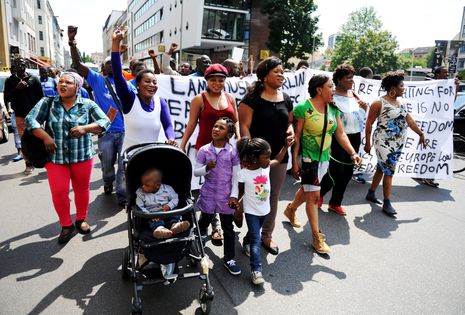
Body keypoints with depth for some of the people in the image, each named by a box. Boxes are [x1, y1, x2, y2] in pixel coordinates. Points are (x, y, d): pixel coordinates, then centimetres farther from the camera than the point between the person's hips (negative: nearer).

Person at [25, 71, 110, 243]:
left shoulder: (87, 104, -2)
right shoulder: (47, 103, 1)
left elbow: (105, 122, -8)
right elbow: (30, 120, -3)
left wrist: (85, 128, -23)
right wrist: (45, 137, -17)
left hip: (82, 156, 0)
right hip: (55, 157, 1)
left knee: (82, 189, 12)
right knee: (58, 192, 1)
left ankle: (81, 219, 33)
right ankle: (66, 225, 19)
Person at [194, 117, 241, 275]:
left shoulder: (233, 152, -7)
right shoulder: (204, 150, -6)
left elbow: (236, 176, -3)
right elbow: (196, 172, -2)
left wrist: (234, 195, -8)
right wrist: (206, 168, -22)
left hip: (226, 196, 0)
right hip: (208, 195, 1)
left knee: (228, 228, 9)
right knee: (203, 224, 19)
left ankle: (229, 258, 24)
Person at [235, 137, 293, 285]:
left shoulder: (266, 166, -9)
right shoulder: (243, 173, -23)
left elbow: (278, 160, 9)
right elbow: (240, 190, -9)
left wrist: (286, 146, 2)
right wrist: (236, 202, -9)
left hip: (264, 209, 6)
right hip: (251, 211, -6)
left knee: (254, 232, 27)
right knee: (256, 240, -8)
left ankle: (246, 243, 57)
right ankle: (256, 270, -4)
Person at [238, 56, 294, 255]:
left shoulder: (286, 99, 10)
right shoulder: (253, 98, -8)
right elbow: (244, 126, -12)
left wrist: (291, 129, -2)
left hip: (280, 156, 6)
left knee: (273, 197, 14)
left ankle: (266, 236, 31)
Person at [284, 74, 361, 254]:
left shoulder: (333, 109, 4)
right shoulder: (303, 108, -15)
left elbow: (340, 134, 4)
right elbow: (296, 136, -13)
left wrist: (352, 153, -8)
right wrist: (295, 162, -14)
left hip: (324, 158, 7)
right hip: (308, 158, -7)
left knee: (307, 189, 21)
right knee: (314, 195, -2)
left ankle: (290, 209, 49)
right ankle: (317, 237, 9)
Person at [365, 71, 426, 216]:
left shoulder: (400, 103, 12)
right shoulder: (379, 103, -11)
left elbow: (409, 119, 18)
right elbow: (369, 123, -10)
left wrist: (420, 133, 18)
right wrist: (367, 143, -10)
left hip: (398, 143, 8)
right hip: (384, 142, -7)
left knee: (381, 168, 15)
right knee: (389, 171, -7)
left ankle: (371, 194, 28)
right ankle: (387, 203, 2)